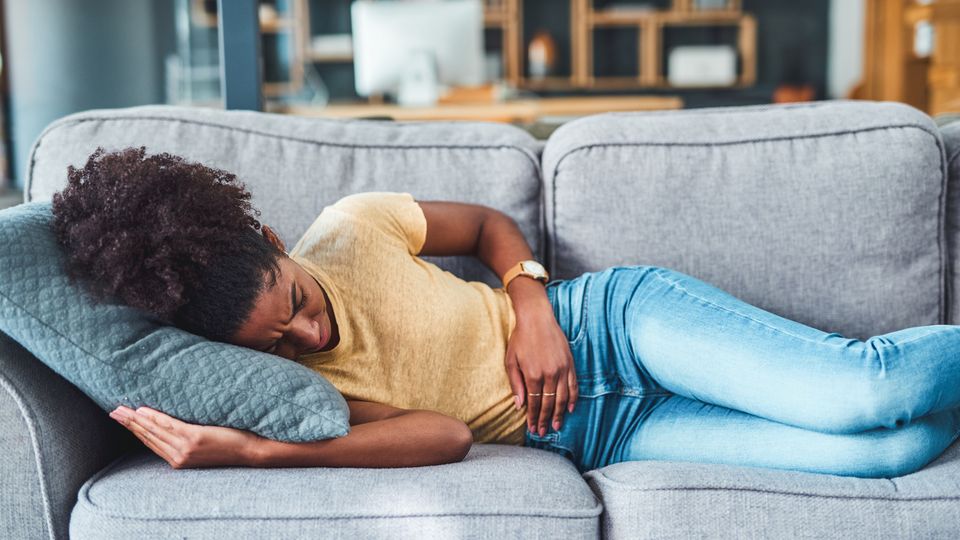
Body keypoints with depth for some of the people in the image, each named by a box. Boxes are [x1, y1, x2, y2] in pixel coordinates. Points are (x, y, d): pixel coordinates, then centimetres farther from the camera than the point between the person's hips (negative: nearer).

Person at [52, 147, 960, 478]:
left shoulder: (352, 226, -8)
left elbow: (491, 225, 8)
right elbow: (445, 433, -22)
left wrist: (533, 306, -11)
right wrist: (257, 453, -32)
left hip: (608, 321, 2)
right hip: (598, 437, -1)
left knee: (863, 392, -19)